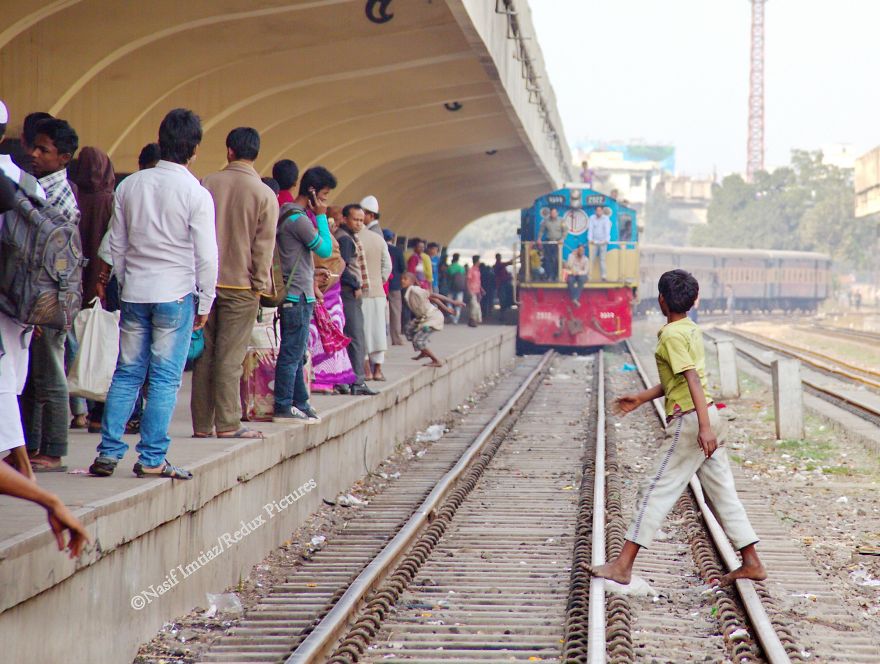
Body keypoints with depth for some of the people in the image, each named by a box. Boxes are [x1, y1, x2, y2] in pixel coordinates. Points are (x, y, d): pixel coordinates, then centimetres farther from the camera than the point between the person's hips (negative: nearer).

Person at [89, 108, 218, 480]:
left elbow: (117, 246, 10)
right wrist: (205, 302, 2)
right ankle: (152, 459, 0)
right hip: (176, 295, -4)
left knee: (127, 373, 10)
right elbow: (206, 256, -9)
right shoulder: (196, 194, -9)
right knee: (165, 379, 0)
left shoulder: (130, 186, 4)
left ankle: (109, 452, 7)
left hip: (135, 293, 4)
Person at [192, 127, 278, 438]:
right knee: (230, 357, -1)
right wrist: (260, 285, 1)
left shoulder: (207, 184, 2)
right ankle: (227, 424, -2)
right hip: (241, 285, -2)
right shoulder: (265, 195, -4)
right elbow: (264, 246, -5)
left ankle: (202, 424, 10)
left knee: (203, 354, 7)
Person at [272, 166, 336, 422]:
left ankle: (300, 403, 21)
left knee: (297, 353, 15)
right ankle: (284, 407, -3)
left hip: (298, 295, 10)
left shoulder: (287, 213, 15)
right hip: (298, 296, -10)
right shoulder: (299, 218, -16)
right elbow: (326, 250, -13)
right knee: (292, 353, -6)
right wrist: (321, 216, -7)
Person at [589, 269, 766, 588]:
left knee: (656, 490, -4)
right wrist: (641, 398, 29)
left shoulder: (671, 335, -14)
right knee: (722, 492, 11)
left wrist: (704, 427, -28)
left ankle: (623, 565, -1)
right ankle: (751, 563, 13)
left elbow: (692, 380, -23)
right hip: (706, 417, 9)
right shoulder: (691, 329, 14)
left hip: (689, 420, -9)